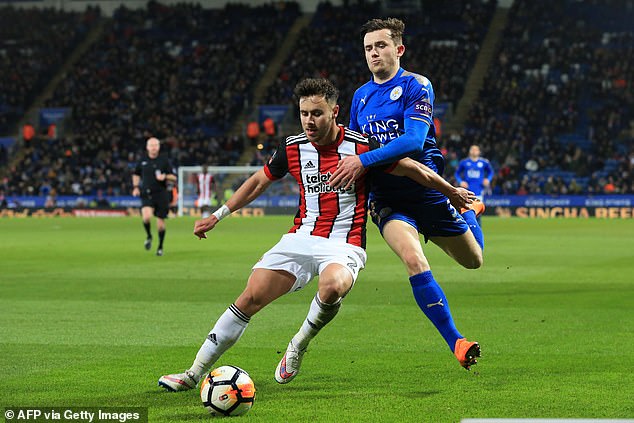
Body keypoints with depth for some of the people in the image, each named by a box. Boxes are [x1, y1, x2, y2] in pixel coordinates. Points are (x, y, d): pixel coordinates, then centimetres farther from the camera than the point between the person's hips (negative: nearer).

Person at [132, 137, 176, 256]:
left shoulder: (164, 160, 1)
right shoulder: (142, 160, 6)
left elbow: (174, 177, 3)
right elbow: (136, 174, 23)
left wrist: (165, 177, -17)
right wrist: (136, 187, 8)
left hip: (161, 194, 0)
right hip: (146, 194, 0)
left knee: (160, 223, 3)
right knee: (146, 217, -25)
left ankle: (160, 247, 24)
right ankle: (149, 236, 5)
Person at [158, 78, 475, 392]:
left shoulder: (361, 147, -10)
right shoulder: (293, 148, 2)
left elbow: (410, 169, 1)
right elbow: (260, 181, 18)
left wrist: (452, 191, 8)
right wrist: (217, 216, 18)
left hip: (344, 245, -4)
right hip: (300, 238, 4)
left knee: (332, 288, -37)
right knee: (250, 298, -8)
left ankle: (298, 346, -7)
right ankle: (194, 373, 0)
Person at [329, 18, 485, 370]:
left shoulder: (416, 86, -9)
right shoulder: (360, 96, 9)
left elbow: (414, 139, -23)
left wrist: (364, 161, -31)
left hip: (426, 191, -2)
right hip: (386, 199, 2)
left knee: (473, 260, 14)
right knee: (413, 259, -27)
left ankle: (469, 211, 50)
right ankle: (456, 343, -24)